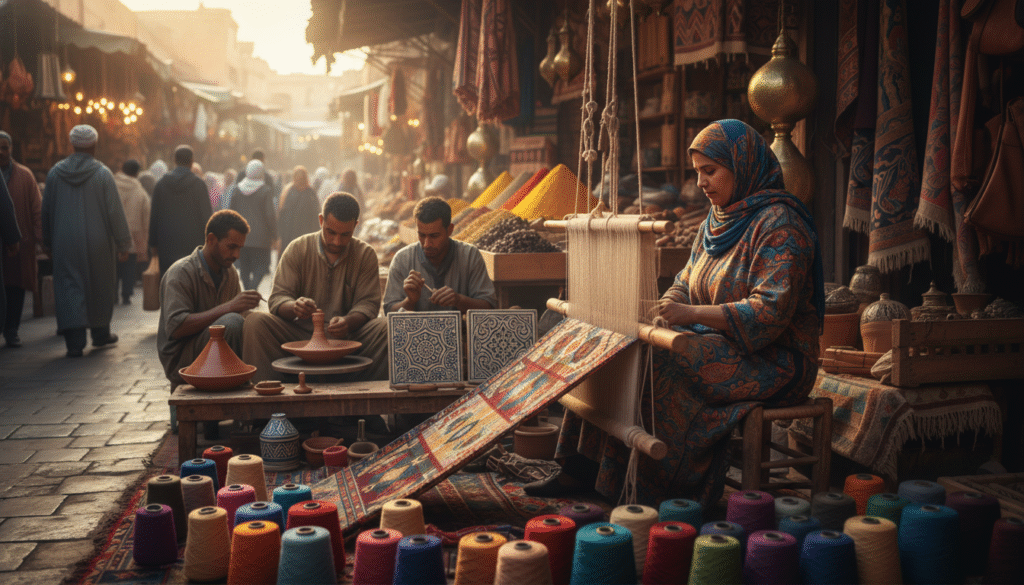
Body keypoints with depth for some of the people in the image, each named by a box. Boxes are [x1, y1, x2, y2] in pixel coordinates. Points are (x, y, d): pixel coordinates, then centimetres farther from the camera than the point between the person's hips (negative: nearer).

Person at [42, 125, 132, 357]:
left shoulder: (55, 173, 2)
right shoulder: (102, 174, -8)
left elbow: (46, 211, 9)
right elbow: (115, 211, -8)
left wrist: (48, 243, 20)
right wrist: (123, 243, -1)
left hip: (64, 244, 1)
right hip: (98, 243, -1)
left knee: (68, 288, 1)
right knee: (100, 288, 15)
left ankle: (74, 341, -9)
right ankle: (101, 333, 27)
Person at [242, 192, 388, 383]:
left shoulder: (366, 254, 3)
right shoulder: (297, 249, 2)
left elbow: (368, 303, -4)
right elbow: (278, 299, -3)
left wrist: (348, 322, -27)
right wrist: (294, 307, -28)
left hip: (348, 338, 0)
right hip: (301, 335, 0)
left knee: (387, 328, -29)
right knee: (255, 321, -25)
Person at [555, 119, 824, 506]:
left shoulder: (779, 225, -14)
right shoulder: (716, 222, 13)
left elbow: (771, 312, -23)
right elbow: (685, 284, 16)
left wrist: (692, 314, -29)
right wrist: (661, 307, -7)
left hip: (774, 361, -8)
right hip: (724, 345, 8)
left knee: (662, 363, -29)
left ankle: (655, 494, -21)